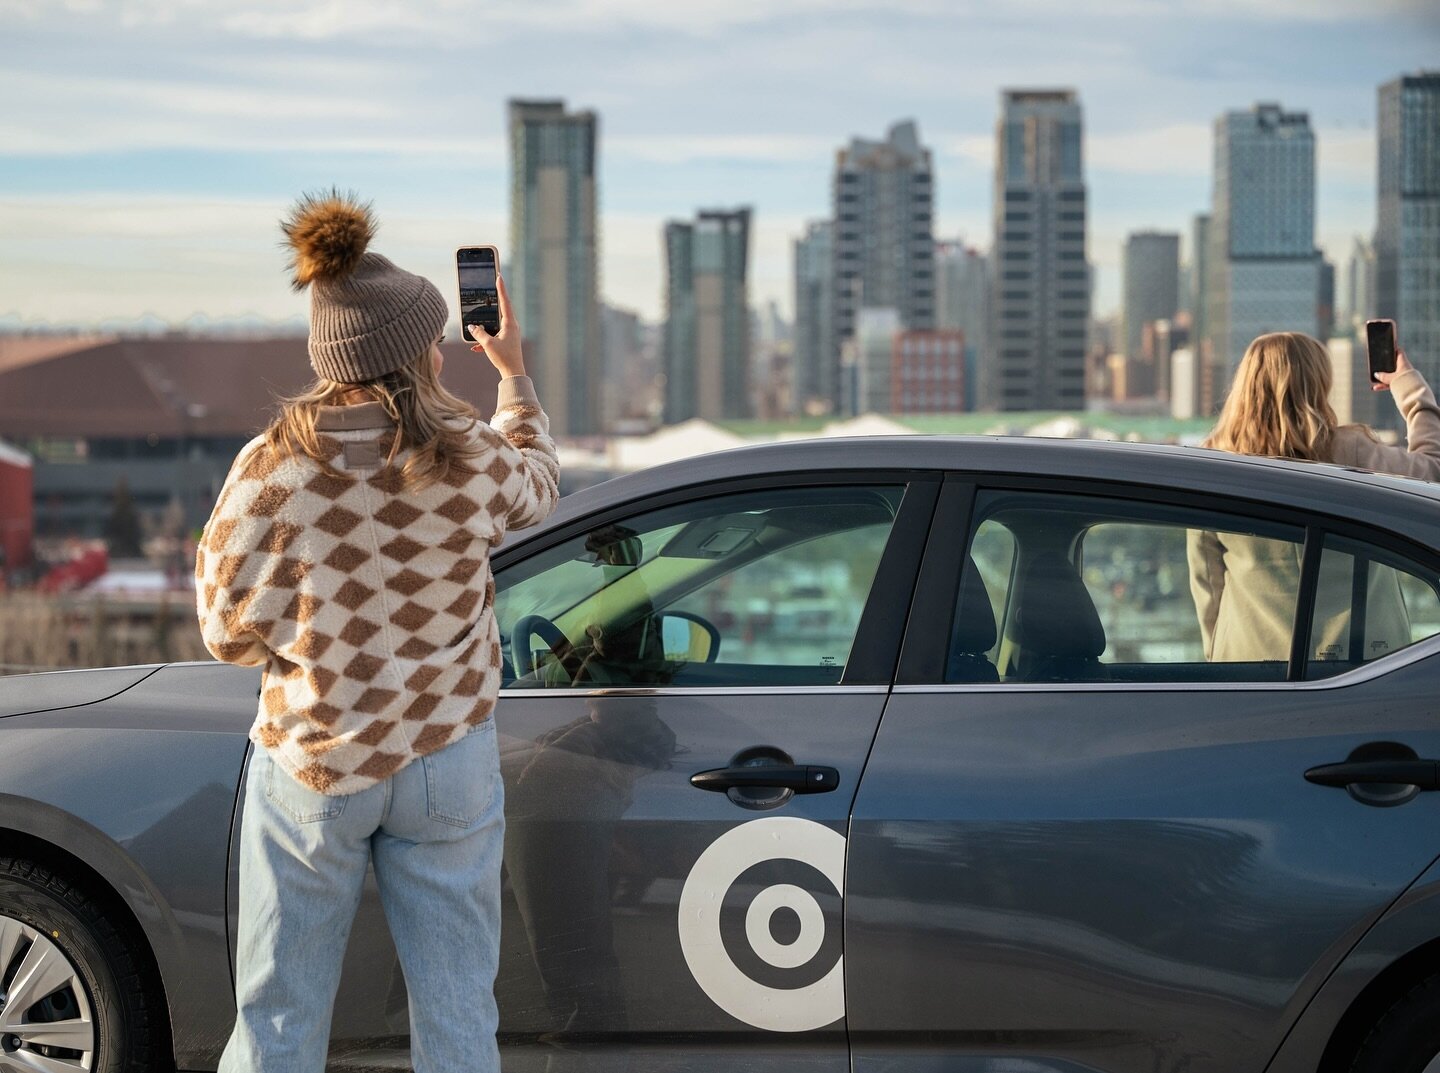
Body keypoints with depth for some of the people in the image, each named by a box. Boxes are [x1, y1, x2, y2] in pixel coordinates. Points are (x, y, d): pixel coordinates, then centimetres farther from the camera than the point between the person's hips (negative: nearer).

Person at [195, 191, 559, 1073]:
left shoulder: (272, 470, -15)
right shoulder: (475, 466, -9)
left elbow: (234, 633, -12)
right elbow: (539, 484, 16)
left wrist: (210, 559, 9)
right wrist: (515, 376, 32)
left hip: (310, 768, -1)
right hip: (448, 767, 1)